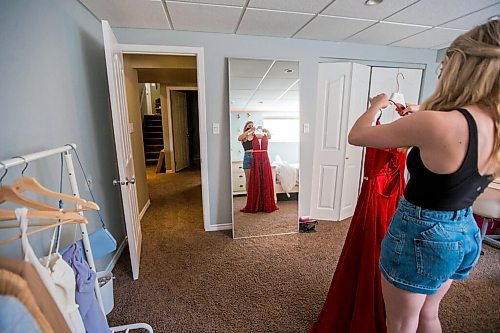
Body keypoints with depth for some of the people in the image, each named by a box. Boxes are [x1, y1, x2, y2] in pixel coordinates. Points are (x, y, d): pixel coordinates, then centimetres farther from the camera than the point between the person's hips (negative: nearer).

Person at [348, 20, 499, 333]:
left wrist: (376, 106, 1)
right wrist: (417, 119, 20)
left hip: (420, 236, -7)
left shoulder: (437, 123, -28)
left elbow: (356, 136, -17)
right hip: (465, 234, 8)